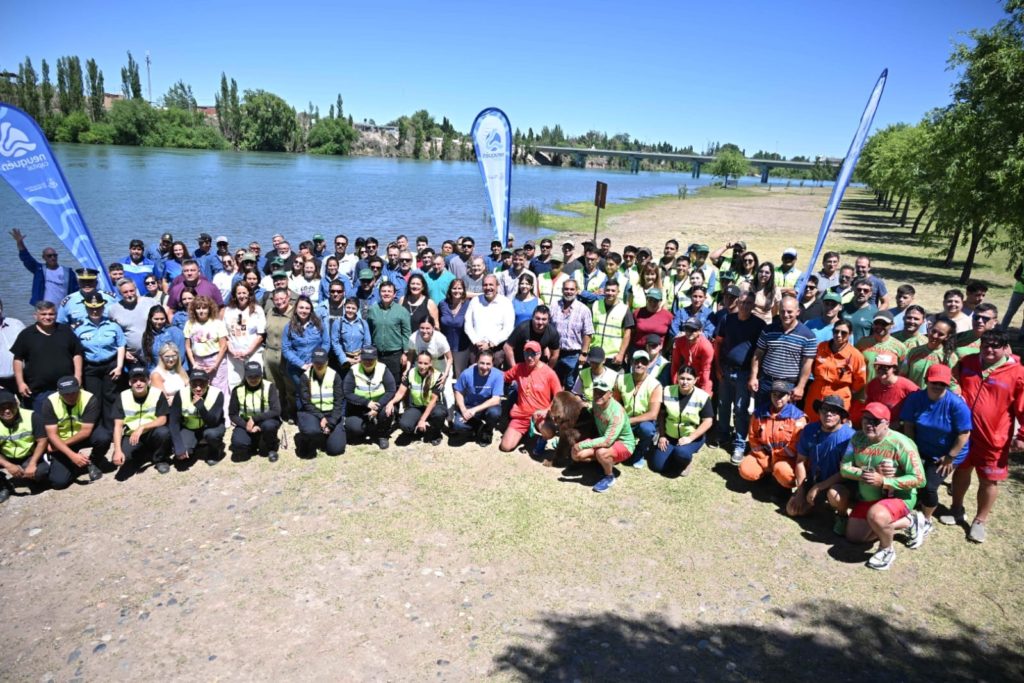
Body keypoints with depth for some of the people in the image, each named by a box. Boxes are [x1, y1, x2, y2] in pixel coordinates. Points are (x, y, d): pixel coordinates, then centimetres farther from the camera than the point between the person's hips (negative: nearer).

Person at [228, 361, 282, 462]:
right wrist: (246, 426, -20)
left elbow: (276, 411, -19)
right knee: (237, 443, -28)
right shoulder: (238, 390, -7)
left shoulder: (269, 387, -12)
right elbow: (232, 414, -4)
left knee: (269, 425, -37)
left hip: (266, 421, -1)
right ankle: (255, 444, 8)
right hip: (245, 423, 2)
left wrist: (254, 419, -28)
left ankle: (272, 448, -4)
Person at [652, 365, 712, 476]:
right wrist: (662, 436, -5)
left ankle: (687, 462, 4)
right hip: (669, 436, 3)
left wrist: (690, 438, -20)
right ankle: (673, 453, 25)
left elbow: (707, 422, -13)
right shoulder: (668, 392, -7)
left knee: (681, 453, -34)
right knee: (657, 466, -6)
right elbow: (661, 414, 2)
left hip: (693, 437, -3)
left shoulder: (702, 397, -15)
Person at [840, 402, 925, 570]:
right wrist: (864, 474, -26)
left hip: (898, 497, -7)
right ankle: (908, 522, 24)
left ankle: (887, 550, -5)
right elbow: (844, 468, -6)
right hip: (867, 498, 7)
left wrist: (883, 481, -31)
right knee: (853, 537, 12)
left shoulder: (900, 444, -22)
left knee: (875, 515, -39)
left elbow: (919, 479, -23)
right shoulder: (858, 438, -6)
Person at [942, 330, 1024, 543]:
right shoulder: (967, 362, 0)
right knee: (961, 470, 18)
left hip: (993, 438, -3)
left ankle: (980, 520, 26)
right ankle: (956, 510, 37)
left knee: (989, 479, 9)